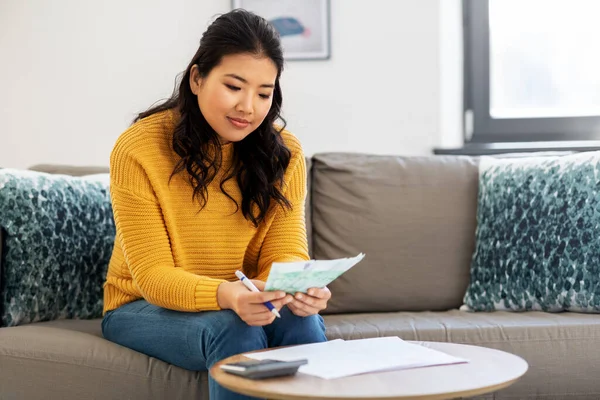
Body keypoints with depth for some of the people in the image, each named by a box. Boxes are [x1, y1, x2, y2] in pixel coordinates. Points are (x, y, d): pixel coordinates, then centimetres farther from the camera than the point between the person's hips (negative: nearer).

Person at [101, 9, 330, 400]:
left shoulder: (283, 152, -8)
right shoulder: (138, 149, -19)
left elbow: (285, 253, -11)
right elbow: (152, 276, -20)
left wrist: (299, 287, -36)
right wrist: (225, 295, -41)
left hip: (243, 303, 3)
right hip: (144, 307, -2)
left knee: (303, 321, -28)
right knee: (234, 331, -32)